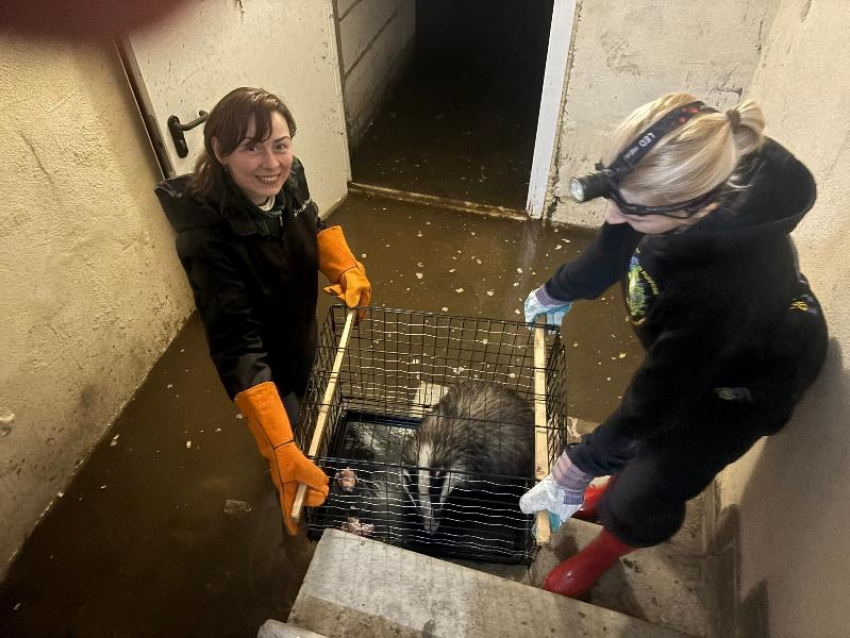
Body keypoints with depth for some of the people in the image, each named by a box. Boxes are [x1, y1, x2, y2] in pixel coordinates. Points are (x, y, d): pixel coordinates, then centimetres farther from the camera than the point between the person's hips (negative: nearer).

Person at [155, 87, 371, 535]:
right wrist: (282, 450, -45)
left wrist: (346, 269, -12)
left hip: (301, 330, 5)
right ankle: (298, 522, 52)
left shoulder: (289, 178, -21)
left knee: (305, 400, 35)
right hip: (261, 361, -5)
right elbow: (237, 347, -41)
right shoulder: (208, 237, -39)